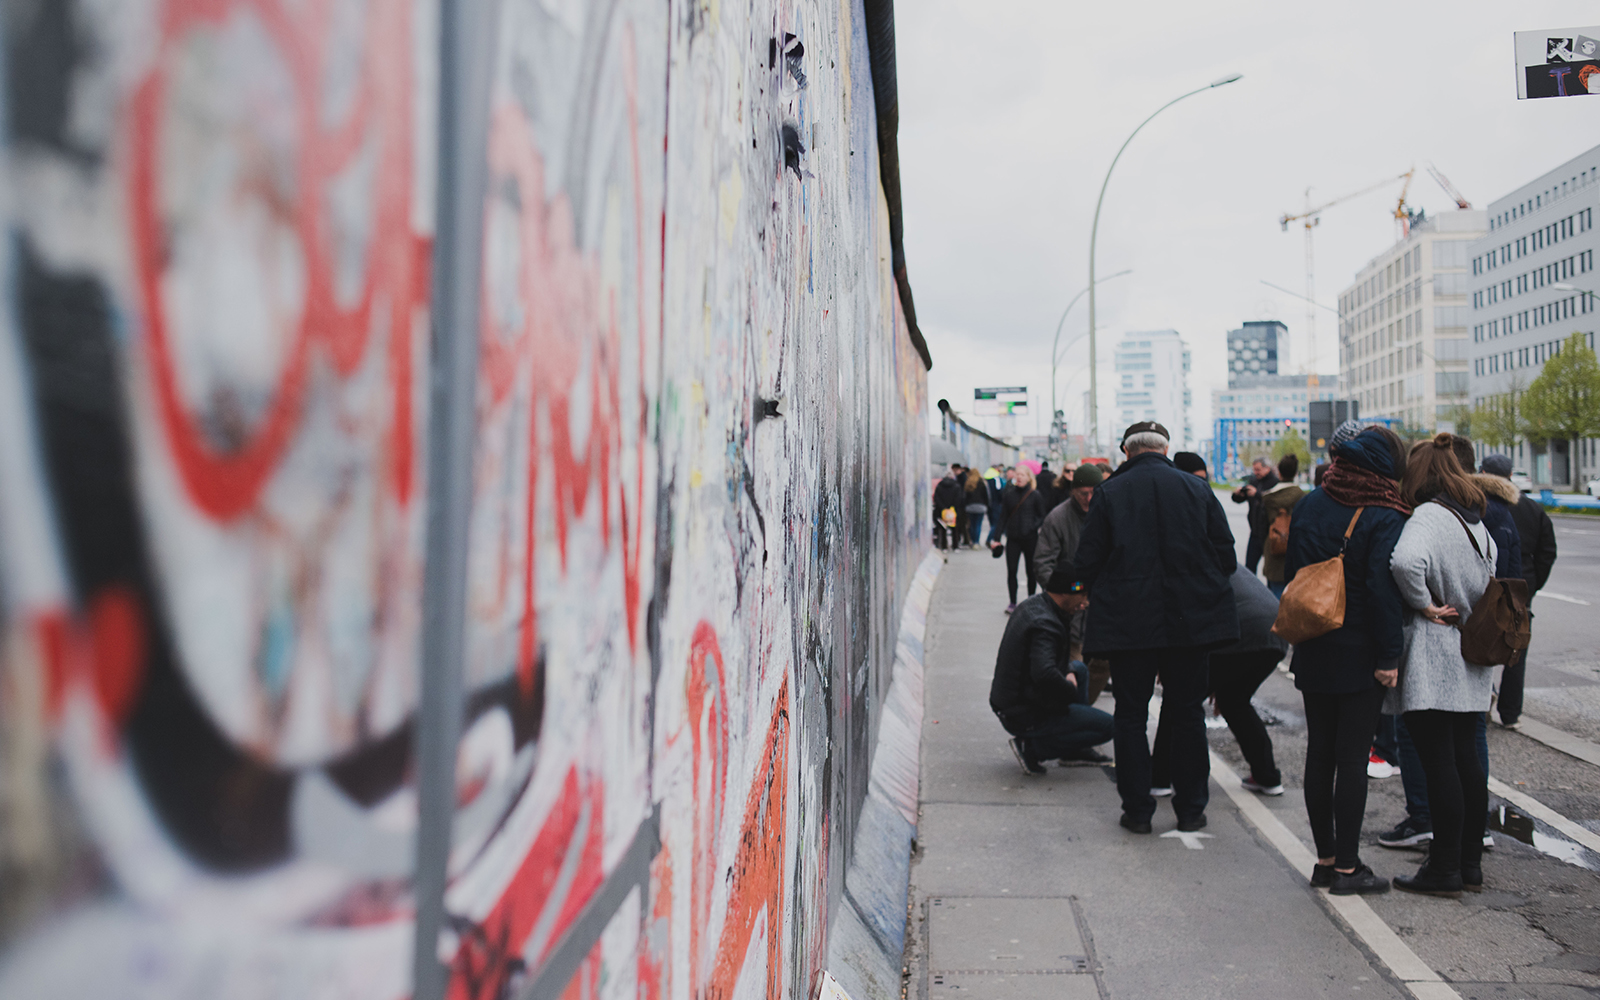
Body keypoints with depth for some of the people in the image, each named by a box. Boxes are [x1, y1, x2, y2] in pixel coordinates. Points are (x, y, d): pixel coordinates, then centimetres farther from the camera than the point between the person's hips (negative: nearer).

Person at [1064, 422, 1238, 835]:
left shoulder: (1110, 492, -5)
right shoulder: (1197, 489, 1)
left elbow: (1088, 556, -1)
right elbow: (1226, 554, 5)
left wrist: (1081, 590, 20)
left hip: (1129, 621, -2)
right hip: (1191, 619, 2)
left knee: (1131, 714, 8)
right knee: (1187, 714, 11)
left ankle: (1137, 809, 10)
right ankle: (1191, 809, 17)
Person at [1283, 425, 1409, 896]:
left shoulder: (1309, 505, 6)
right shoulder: (1384, 517, -12)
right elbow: (1384, 589, -18)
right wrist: (1388, 657, -15)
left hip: (1313, 651, 6)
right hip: (1360, 654, -5)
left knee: (1319, 754, 11)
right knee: (1353, 758, 0)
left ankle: (1325, 858, 18)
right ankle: (1347, 866, 5)